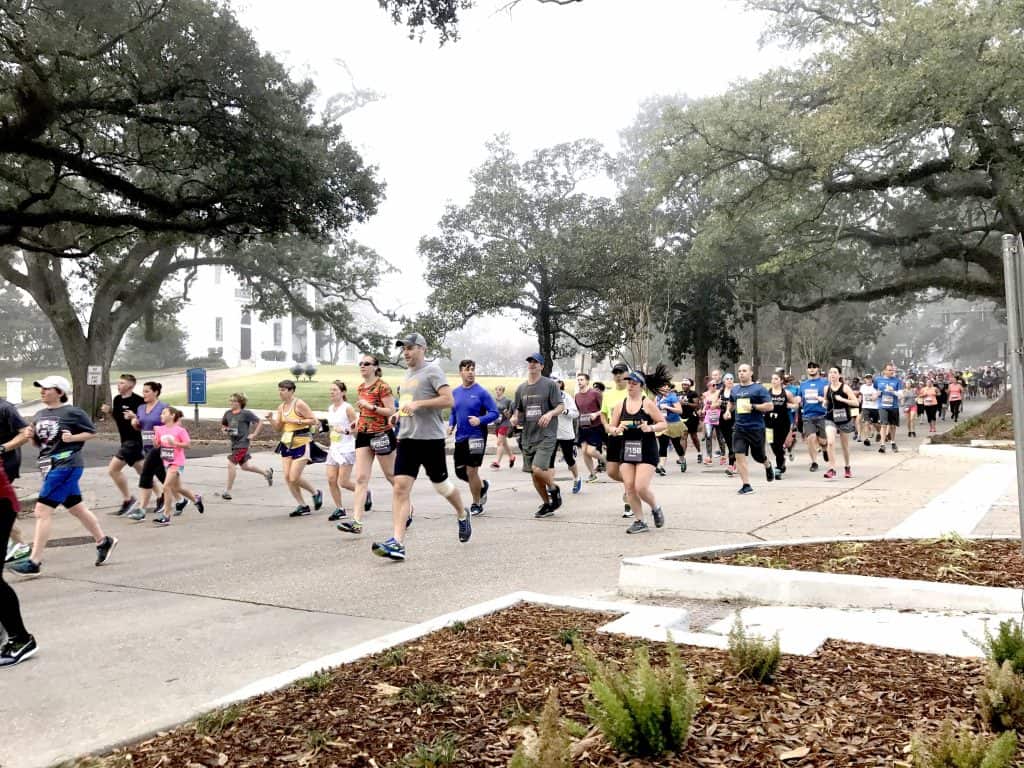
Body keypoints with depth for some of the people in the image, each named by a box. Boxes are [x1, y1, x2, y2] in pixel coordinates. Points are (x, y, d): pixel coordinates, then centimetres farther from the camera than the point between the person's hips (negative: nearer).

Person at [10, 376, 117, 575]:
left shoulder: (72, 412, -10)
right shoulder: (40, 415, 12)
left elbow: (92, 432, -3)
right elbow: (39, 443, 20)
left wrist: (72, 437, -18)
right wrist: (31, 435, 0)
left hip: (66, 466, -8)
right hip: (50, 467, 8)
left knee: (42, 511, -12)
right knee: (77, 509, 17)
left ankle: (34, 562, -8)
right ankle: (104, 541, 32)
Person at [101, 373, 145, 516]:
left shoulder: (138, 401, -15)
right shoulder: (117, 399, 9)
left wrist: (134, 417, -30)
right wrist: (109, 412, 1)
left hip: (134, 440, -8)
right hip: (126, 440, 9)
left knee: (113, 469, -11)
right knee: (143, 472, 14)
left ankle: (127, 499, 2)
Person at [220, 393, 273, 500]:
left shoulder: (246, 413, -12)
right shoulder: (228, 413, 6)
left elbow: (260, 422, -9)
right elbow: (223, 424, 22)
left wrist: (254, 435, -12)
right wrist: (225, 429, 0)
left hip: (242, 443, -8)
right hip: (234, 443, 8)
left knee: (231, 464, -14)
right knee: (245, 466, 19)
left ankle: (227, 491, -5)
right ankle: (266, 473, 41)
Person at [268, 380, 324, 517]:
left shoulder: (299, 404, -12)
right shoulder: (281, 407, 9)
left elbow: (314, 420, -14)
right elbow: (279, 428, 13)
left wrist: (297, 421, -20)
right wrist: (271, 419, -4)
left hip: (301, 444, -7)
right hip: (287, 444, 8)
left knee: (294, 478, -10)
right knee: (287, 477, 1)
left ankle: (316, 493, 17)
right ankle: (303, 506, 12)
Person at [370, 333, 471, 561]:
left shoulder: (432, 370, -8)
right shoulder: (407, 373, 17)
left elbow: (449, 400, -18)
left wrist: (418, 404, -22)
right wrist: (399, 413, 12)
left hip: (431, 439, -7)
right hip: (407, 438, 7)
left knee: (441, 485, 9)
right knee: (400, 487, -7)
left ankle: (463, 515, 39)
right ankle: (397, 543, -13)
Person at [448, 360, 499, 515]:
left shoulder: (482, 392, -9)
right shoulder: (455, 392, 8)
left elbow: (495, 413, -10)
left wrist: (480, 420, -24)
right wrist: (451, 425, 2)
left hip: (476, 437, -6)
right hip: (460, 438, 6)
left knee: (471, 472, -5)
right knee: (460, 472, 10)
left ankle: (477, 505, 14)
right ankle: (482, 485, 38)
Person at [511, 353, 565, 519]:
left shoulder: (550, 384, -3)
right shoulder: (521, 388, 12)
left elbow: (561, 406, -5)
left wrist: (550, 413, -24)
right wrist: (515, 418, 0)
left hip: (546, 435, -6)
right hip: (528, 436, 6)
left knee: (538, 469, -19)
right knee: (533, 474, 8)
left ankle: (554, 489, 11)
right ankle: (547, 504, 25)